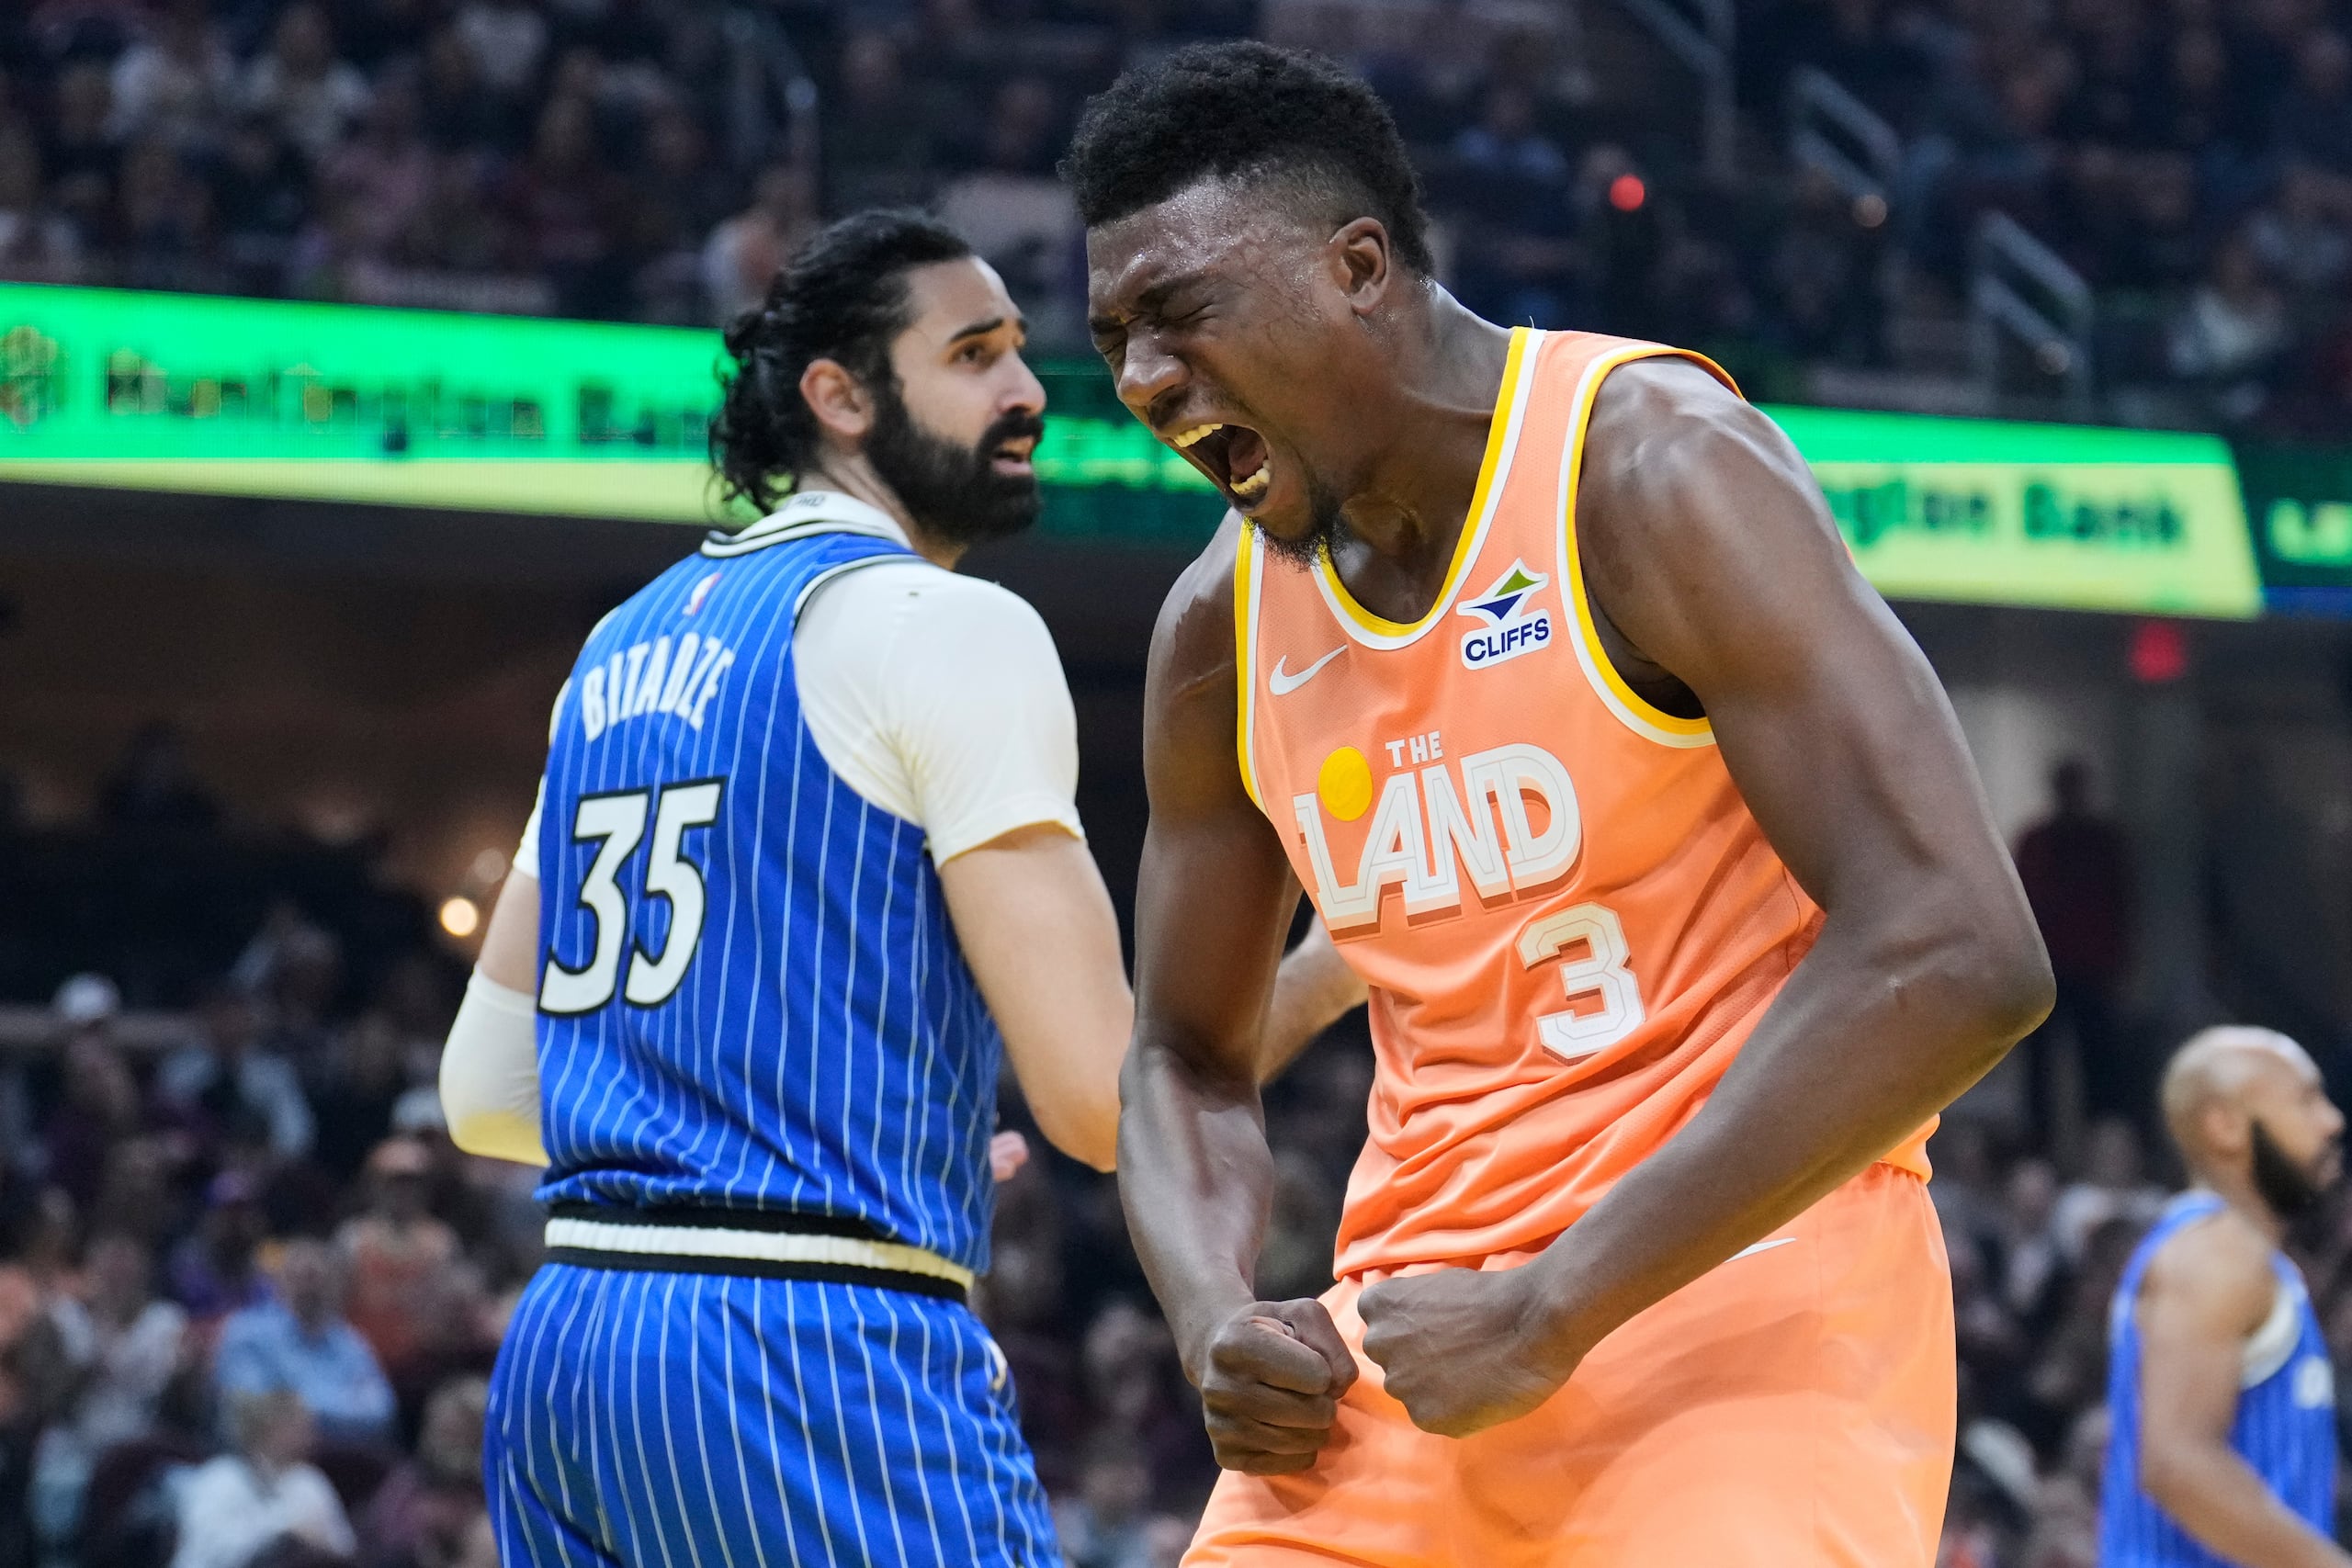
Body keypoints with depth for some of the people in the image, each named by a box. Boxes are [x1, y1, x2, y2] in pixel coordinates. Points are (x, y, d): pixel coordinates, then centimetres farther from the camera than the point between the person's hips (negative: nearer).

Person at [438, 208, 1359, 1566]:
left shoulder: (624, 646, 19)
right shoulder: (945, 627, -6)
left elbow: (485, 1090, 19)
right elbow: (1101, 1097, -11)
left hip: (561, 1349, 9)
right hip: (829, 1351, -9)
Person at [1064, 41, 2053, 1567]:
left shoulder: (1651, 469, -13)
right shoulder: (1222, 629, 8)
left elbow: (1955, 958, -22)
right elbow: (1190, 1059, 20)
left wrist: (1553, 1313, -21)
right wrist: (1216, 1320, -4)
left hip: (1744, 1292, -7)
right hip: (1418, 1329, 7)